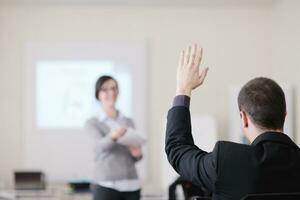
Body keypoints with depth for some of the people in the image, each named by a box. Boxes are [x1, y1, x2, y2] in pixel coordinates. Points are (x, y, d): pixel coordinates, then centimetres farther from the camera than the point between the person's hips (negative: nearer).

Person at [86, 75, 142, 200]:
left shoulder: (128, 122, 16)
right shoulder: (93, 123, 5)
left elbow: (135, 158, 16)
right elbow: (101, 145, -15)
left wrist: (137, 154, -9)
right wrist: (112, 136, -37)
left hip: (131, 185, 4)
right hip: (106, 185, -4)